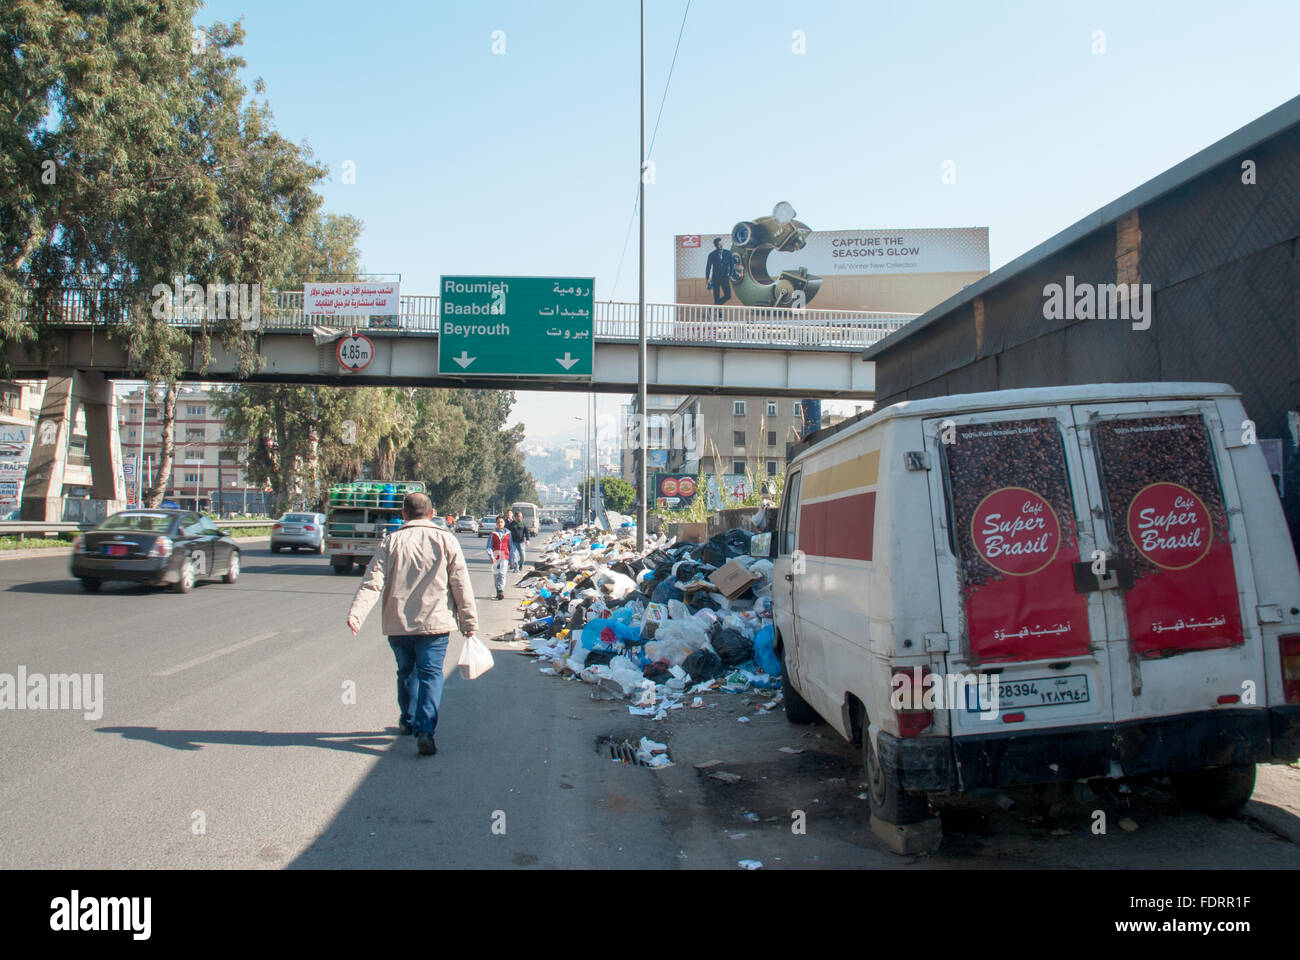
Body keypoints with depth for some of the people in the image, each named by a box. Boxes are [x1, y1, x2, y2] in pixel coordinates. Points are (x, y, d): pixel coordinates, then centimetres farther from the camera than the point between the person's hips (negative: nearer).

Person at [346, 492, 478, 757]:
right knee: (431, 673, -2)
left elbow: (373, 581, -8)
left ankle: (409, 721, 34)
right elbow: (461, 585, 1)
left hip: (398, 623, 2)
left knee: (406, 671, 19)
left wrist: (356, 613, -12)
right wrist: (469, 622, 6)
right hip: (435, 623, -2)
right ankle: (425, 729, -17)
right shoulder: (446, 540, 0)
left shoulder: (392, 541, 2)